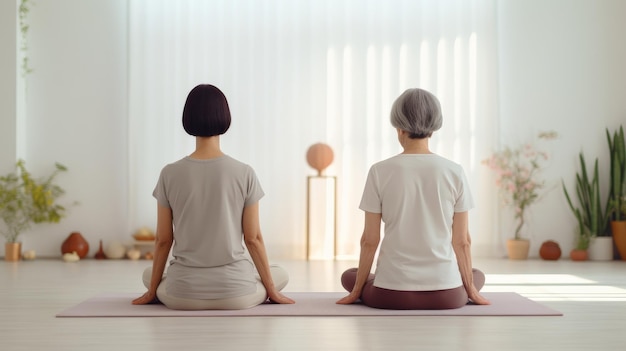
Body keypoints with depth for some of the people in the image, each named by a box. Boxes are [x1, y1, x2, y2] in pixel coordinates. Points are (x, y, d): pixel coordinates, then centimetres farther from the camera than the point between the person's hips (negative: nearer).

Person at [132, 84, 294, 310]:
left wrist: (152, 292, 14)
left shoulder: (170, 174, -7)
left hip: (183, 293, 1)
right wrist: (272, 291, 8)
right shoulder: (244, 174, -10)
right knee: (280, 275, 30)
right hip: (234, 292, -1)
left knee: (148, 274, 35)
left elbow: (163, 240, 0)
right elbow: (253, 238, -5)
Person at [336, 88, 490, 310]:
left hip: (392, 291, -1)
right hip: (445, 291, 2)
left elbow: (369, 240, -3)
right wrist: (471, 290, 15)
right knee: (477, 275, 36)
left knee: (349, 276, 32)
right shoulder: (454, 172, -4)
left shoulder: (380, 172, -7)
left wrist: (357, 291, 10)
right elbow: (462, 241, 1)